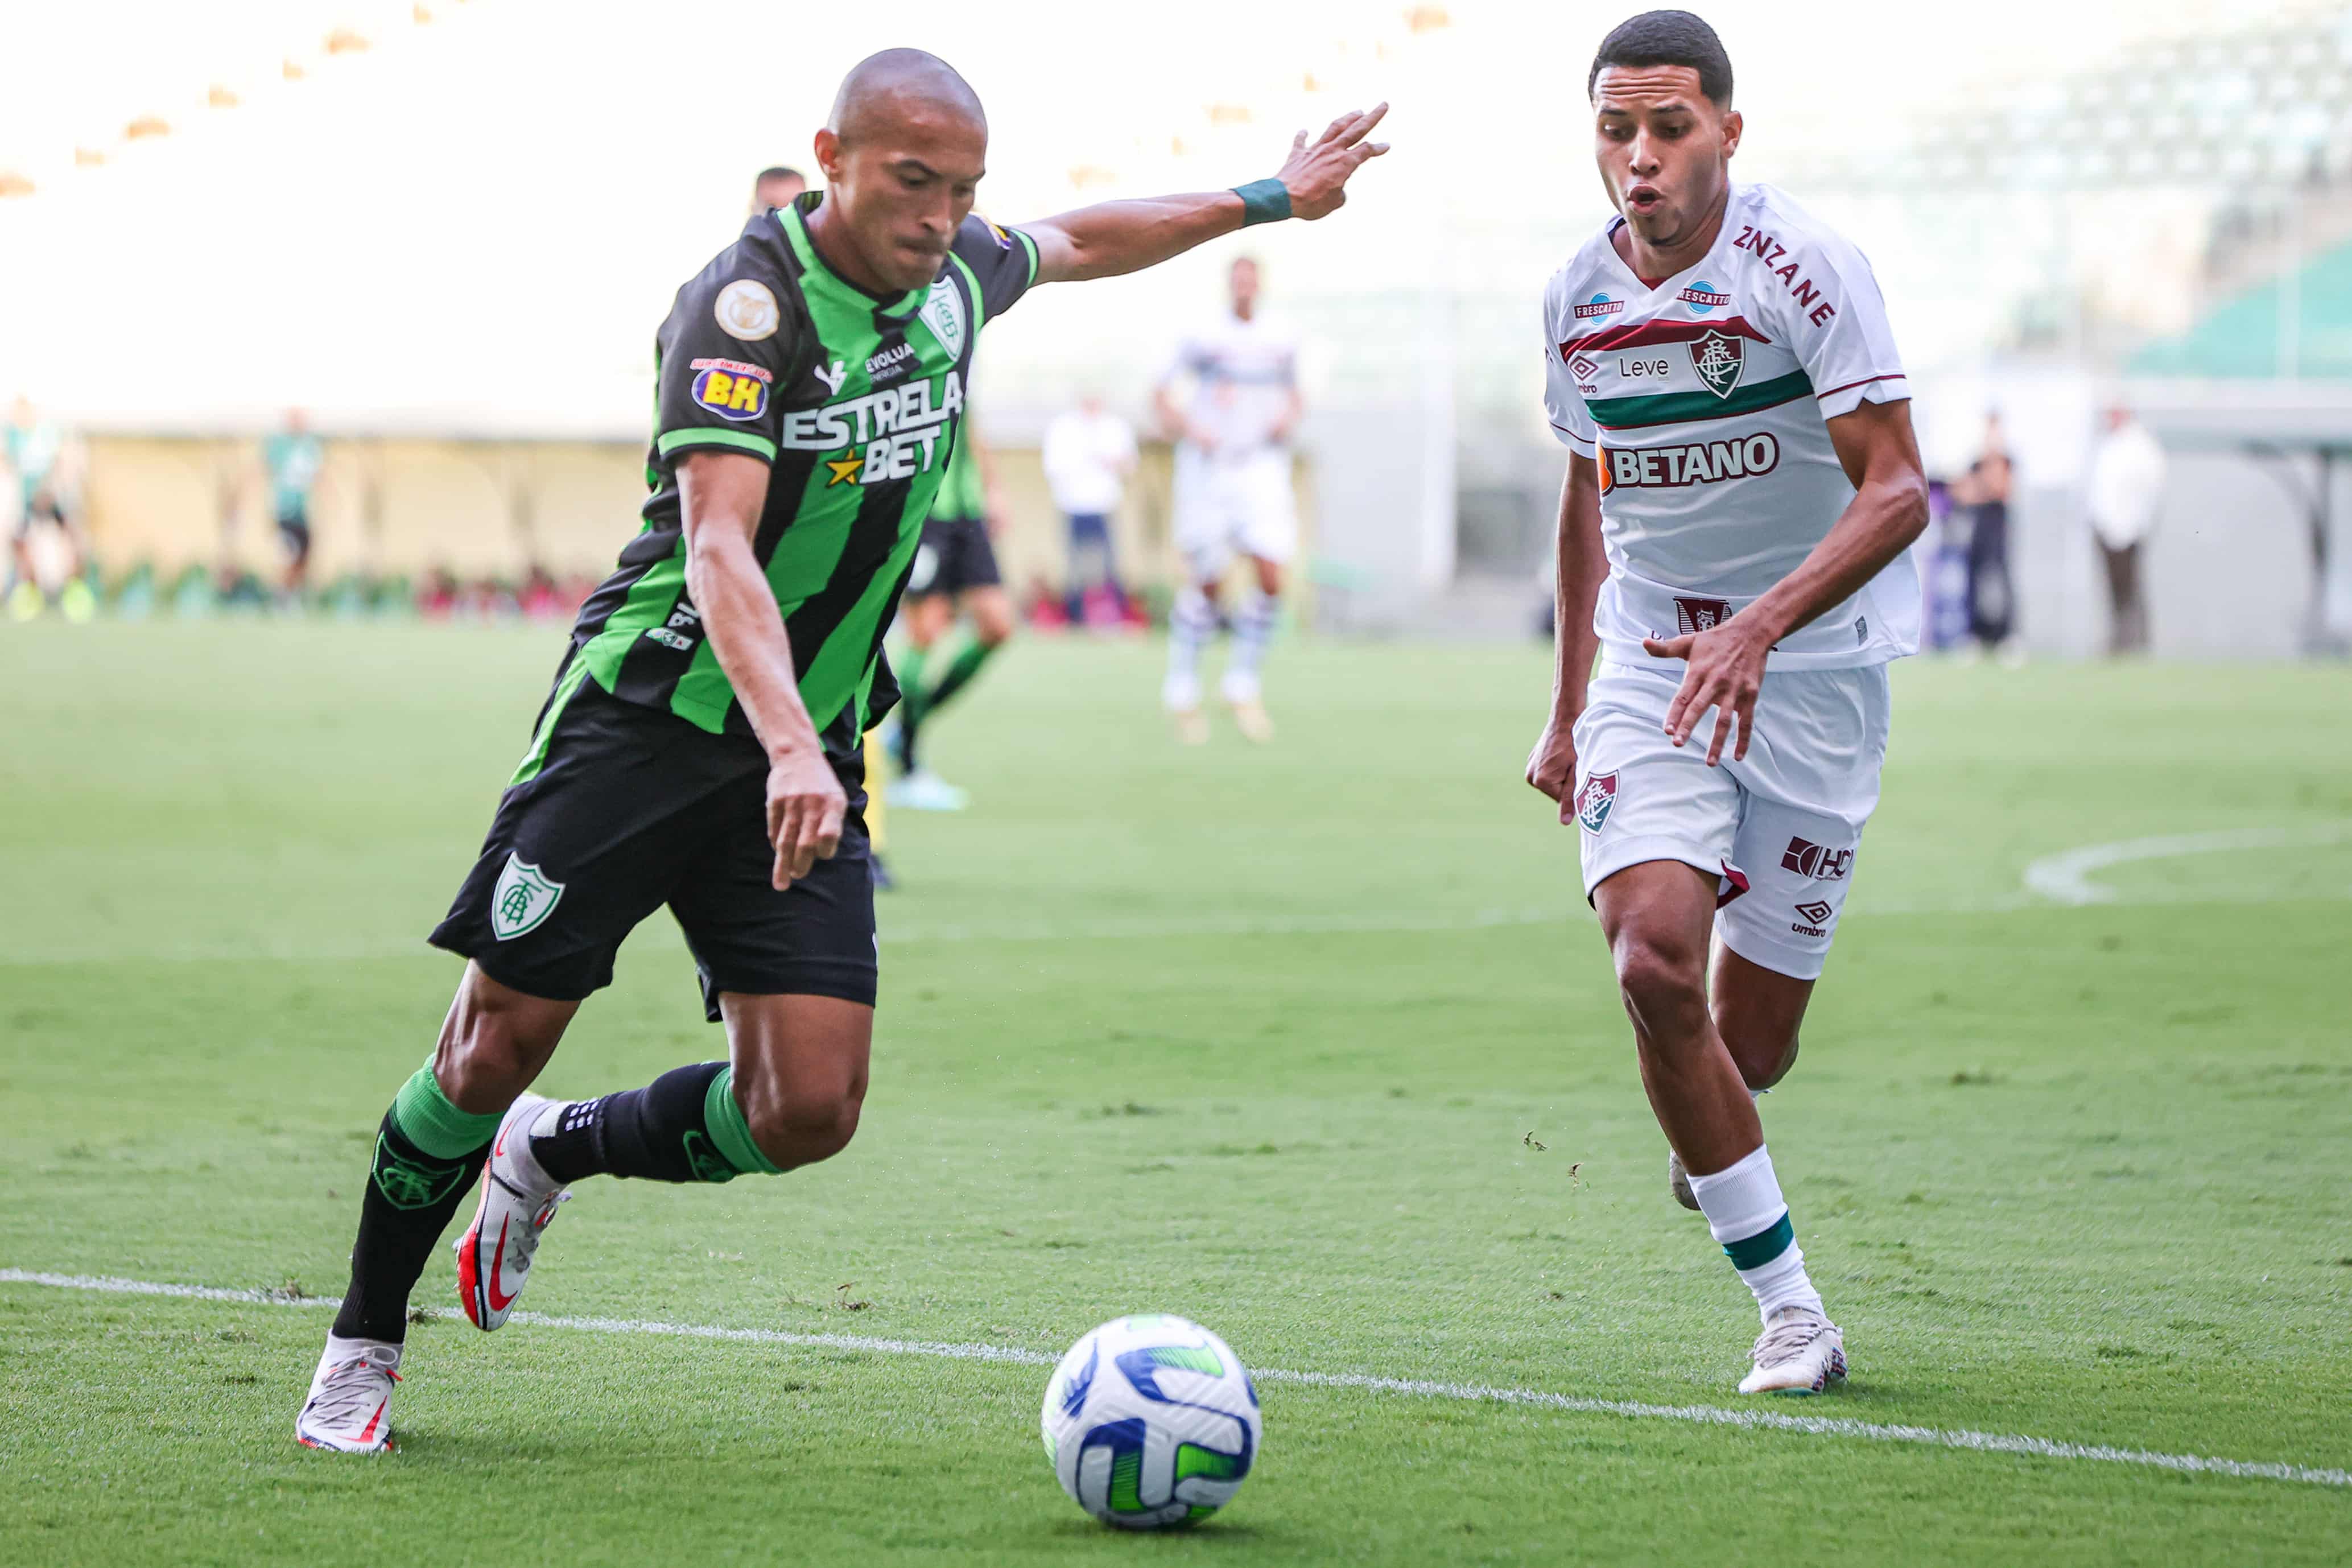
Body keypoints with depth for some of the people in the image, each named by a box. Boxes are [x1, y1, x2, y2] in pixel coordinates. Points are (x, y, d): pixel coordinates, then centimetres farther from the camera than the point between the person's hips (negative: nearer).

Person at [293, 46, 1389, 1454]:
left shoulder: (952, 277, 3)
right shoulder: (746, 303, -19)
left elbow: (1076, 242, 28)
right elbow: (718, 548, -31)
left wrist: (1270, 199, 33)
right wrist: (788, 748, -44)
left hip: (810, 756, 6)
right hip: (647, 718, -6)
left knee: (807, 1111, -8)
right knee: (499, 1047, -6)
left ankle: (555, 1155, 21)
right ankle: (365, 1344, 17)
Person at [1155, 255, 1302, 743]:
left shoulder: (1281, 342, 10)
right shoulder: (1205, 338, -1)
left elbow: (1294, 394, 24)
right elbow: (1163, 392, 4)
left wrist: (1290, 415, 2)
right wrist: (1187, 429, -12)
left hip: (1263, 468, 3)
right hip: (1209, 467, -3)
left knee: (1271, 575, -13)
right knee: (1206, 583, 0)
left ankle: (1243, 685, 3)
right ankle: (1182, 690, 16)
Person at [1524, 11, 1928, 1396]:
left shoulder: (1805, 266, -15)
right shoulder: (1579, 294, 2)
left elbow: (1898, 490, -19)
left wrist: (1762, 625, -34)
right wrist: (1569, 709, 20)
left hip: (1812, 670, -3)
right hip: (1650, 657, 3)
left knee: (1752, 1035, -1)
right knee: (1655, 967, -19)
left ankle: (1714, 1144, 40)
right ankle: (1790, 1310, -8)